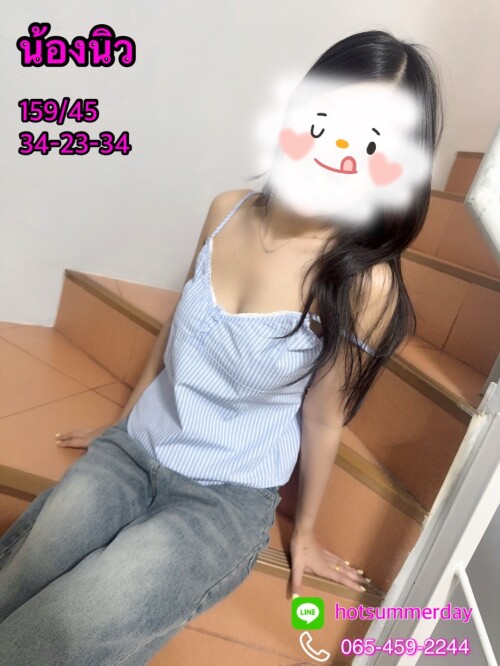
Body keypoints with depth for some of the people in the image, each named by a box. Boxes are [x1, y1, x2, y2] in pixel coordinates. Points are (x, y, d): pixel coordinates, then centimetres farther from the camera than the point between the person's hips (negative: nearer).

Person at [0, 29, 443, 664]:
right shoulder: (227, 211, -6)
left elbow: (323, 418, -8)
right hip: (131, 449, 4)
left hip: (227, 498, -3)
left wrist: (304, 532, 7)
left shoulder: (364, 285, -20)